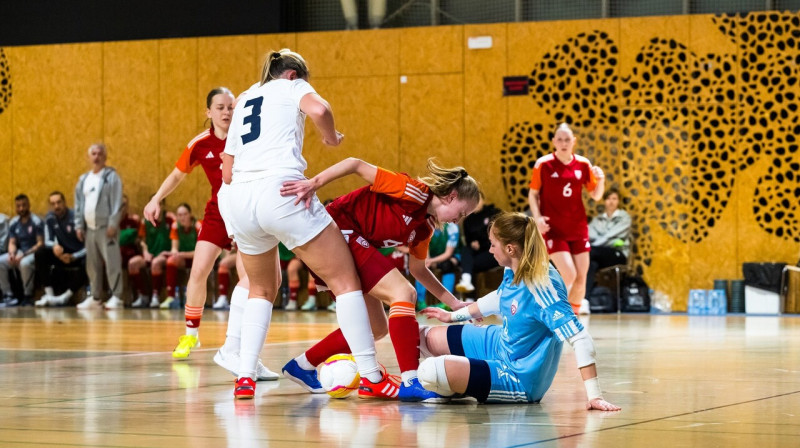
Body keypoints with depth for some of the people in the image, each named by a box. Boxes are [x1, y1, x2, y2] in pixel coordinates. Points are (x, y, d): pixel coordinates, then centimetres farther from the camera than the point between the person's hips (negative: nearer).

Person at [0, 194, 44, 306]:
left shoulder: (36, 222, -8)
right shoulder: (13, 223, 8)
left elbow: (40, 243, -13)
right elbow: (12, 243, 10)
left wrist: (24, 255, -22)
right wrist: (12, 254, -15)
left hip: (33, 253, -6)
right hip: (19, 253, 6)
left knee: (25, 263, -39)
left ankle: (28, 296, -23)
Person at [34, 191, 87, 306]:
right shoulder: (50, 219, -5)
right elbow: (47, 241, -2)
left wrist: (73, 257, -32)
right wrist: (54, 246, -27)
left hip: (79, 255, -4)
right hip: (63, 254, 5)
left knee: (87, 264, -38)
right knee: (40, 253, -20)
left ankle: (64, 297, -32)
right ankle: (49, 295, -24)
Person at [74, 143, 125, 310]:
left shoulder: (111, 177, -3)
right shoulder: (84, 180, 16)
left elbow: (117, 203, -10)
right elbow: (78, 204, 18)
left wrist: (113, 224, -17)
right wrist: (79, 226, 11)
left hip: (106, 227, -7)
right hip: (89, 228, 7)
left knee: (112, 262, -11)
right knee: (92, 264, 9)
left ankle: (116, 297, -10)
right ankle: (95, 298, 16)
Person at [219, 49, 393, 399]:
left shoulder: (244, 100, 30)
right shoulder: (293, 86, 16)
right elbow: (318, 110, -9)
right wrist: (332, 137, 11)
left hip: (238, 200, 6)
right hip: (280, 191, -6)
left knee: (262, 289, 27)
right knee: (345, 280, 3)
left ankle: (244, 377, 14)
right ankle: (371, 375, -5)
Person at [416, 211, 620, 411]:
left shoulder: (542, 288, -32)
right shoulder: (513, 272, -5)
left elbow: (580, 339, -34)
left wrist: (594, 396, -38)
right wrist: (453, 316, 31)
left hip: (520, 379, -9)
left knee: (431, 372, -24)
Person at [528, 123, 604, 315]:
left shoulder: (583, 164, 2)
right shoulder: (543, 164, -6)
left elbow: (596, 195, 9)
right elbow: (533, 193, 1)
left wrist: (600, 180, -11)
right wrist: (537, 217, -13)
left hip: (577, 229, 4)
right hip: (553, 229, -4)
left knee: (581, 278, 3)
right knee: (569, 274, -17)